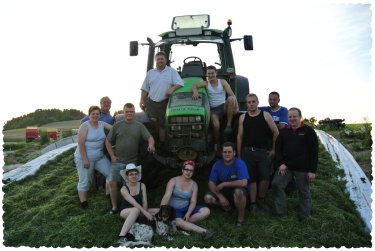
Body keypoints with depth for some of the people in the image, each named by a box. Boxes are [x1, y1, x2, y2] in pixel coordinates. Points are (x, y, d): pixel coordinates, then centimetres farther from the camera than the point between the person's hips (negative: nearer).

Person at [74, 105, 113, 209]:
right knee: (84, 182, 4)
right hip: (85, 158, -6)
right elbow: (81, 143, -17)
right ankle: (84, 204, 18)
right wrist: (85, 159, -20)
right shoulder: (85, 126, -13)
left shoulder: (102, 124, 4)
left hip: (100, 157, 6)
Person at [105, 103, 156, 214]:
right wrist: (112, 156, -4)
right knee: (113, 183, -1)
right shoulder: (117, 125, 0)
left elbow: (150, 137, -8)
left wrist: (151, 144, -31)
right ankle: (114, 206, 16)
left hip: (132, 162, 0)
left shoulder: (139, 126, 1)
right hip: (117, 161, 0)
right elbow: (108, 141, 4)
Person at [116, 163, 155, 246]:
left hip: (138, 212, 5)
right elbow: (133, 202, -26)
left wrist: (145, 213, -24)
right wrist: (145, 213, -36)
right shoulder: (124, 189, -14)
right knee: (136, 210, -37)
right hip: (125, 211, -5)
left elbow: (144, 202, -9)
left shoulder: (142, 186, -3)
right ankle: (122, 237, -46)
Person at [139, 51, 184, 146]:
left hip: (164, 103, -2)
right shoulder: (150, 72, 14)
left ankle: (162, 144, 13)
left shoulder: (172, 71, 4)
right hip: (150, 102, 2)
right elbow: (145, 88, 14)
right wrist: (142, 100, 5)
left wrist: (172, 88, -25)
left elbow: (180, 83, -7)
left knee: (162, 125, 3)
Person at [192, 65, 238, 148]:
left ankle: (229, 125, -24)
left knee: (231, 98, -31)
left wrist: (236, 106, -17)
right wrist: (195, 92, -30)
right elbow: (194, 86, -5)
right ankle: (218, 145, -5)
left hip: (224, 107, 1)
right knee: (216, 125, -30)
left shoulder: (222, 82, 7)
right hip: (213, 110, -1)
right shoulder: (206, 83, 8)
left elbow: (232, 95, -2)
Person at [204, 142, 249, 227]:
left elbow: (243, 182, -32)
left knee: (238, 191, -39)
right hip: (224, 192, 4)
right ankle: (226, 206, 10)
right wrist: (220, 196, -23)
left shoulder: (240, 163, -20)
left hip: (240, 191, -4)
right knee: (208, 198, -19)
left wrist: (224, 184, -26)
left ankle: (241, 216, -11)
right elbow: (211, 183, -8)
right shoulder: (217, 165, -8)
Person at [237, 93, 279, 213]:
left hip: (263, 151, -1)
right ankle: (253, 203, 17)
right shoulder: (243, 117, 7)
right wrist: (239, 155, 6)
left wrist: (273, 149, 3)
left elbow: (276, 132, 4)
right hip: (248, 152, 1)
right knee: (251, 178, 6)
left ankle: (261, 199, 19)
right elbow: (239, 136, 8)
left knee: (265, 178, -4)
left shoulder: (265, 115, 2)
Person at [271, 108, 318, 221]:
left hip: (303, 168, -3)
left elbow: (314, 152, -7)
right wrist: (280, 163, -8)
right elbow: (278, 148, 7)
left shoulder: (308, 131, -4)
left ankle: (303, 217, 22)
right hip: (285, 166, 4)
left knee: (304, 192, 7)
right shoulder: (284, 131, 8)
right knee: (277, 185, -3)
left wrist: (312, 170, -12)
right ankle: (280, 212, 10)